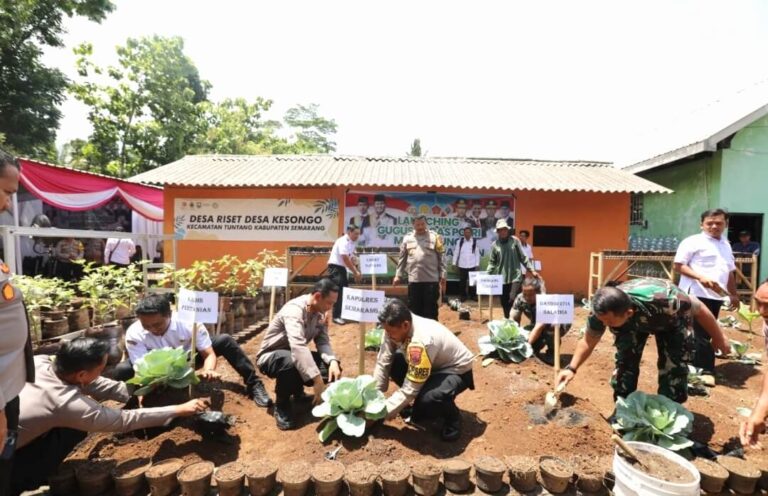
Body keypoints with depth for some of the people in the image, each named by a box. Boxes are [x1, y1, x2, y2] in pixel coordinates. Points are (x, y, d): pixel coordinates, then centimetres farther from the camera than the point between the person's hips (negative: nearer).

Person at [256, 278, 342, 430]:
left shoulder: (320, 313, -5)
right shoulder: (295, 309, -31)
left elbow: (323, 342, -11)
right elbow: (298, 346, -45)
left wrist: (333, 361, -32)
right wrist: (317, 380, -49)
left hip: (296, 354, 7)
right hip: (271, 356, -7)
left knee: (332, 366, -15)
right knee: (292, 362, -41)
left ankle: (297, 388, 13)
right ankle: (281, 406, -12)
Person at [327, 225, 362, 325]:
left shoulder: (351, 243, 11)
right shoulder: (343, 241, -18)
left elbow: (351, 259, 14)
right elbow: (345, 259, -23)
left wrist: (357, 272, 4)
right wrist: (355, 272, -18)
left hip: (342, 268, 10)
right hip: (335, 268, -10)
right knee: (338, 292, -10)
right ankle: (336, 316, -3)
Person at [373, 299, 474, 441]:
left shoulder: (420, 342, -39)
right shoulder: (394, 328, -19)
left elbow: (409, 390, -32)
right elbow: (382, 363, -11)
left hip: (457, 370, -8)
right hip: (434, 364, 8)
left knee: (427, 400, -36)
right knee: (392, 363, -11)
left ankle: (452, 417, 1)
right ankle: (420, 409, 9)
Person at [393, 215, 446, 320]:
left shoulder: (435, 237, 1)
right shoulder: (407, 238, 8)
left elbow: (441, 258, 1)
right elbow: (402, 259, 12)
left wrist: (442, 276, -2)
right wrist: (398, 275, 9)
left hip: (431, 279, -2)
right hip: (413, 280, 2)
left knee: (431, 309, 6)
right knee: (414, 308, 11)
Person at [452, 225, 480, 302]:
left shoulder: (475, 241, -1)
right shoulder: (460, 241, 2)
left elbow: (477, 253, 1)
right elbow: (456, 252, 6)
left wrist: (477, 264, -1)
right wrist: (454, 263, 4)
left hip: (472, 265, -1)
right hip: (462, 265, 1)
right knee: (462, 281, 7)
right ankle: (463, 296, 18)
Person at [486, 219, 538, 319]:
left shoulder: (514, 240, 1)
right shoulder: (494, 245, 3)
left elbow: (522, 257, 4)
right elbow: (492, 262, 4)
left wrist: (531, 270, 0)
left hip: (515, 276, -2)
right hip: (502, 278, 2)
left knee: (513, 300, -14)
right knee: (504, 302, 9)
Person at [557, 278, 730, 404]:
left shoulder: (663, 300, -47)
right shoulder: (602, 311, -37)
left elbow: (700, 309, -25)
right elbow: (588, 341, -19)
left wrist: (719, 339, -9)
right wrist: (572, 367, -32)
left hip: (671, 320, -1)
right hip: (632, 323, 2)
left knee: (673, 367, -10)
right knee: (625, 362, -6)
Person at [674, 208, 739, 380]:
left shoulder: (726, 244, 18)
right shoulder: (693, 241, -6)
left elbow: (730, 272, 24)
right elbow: (678, 266, -11)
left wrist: (733, 294, 23)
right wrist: (700, 277, -21)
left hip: (716, 296, 7)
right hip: (695, 295, -7)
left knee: (705, 333, 12)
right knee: (701, 334, -4)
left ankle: (696, 367, 21)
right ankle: (706, 371, 6)